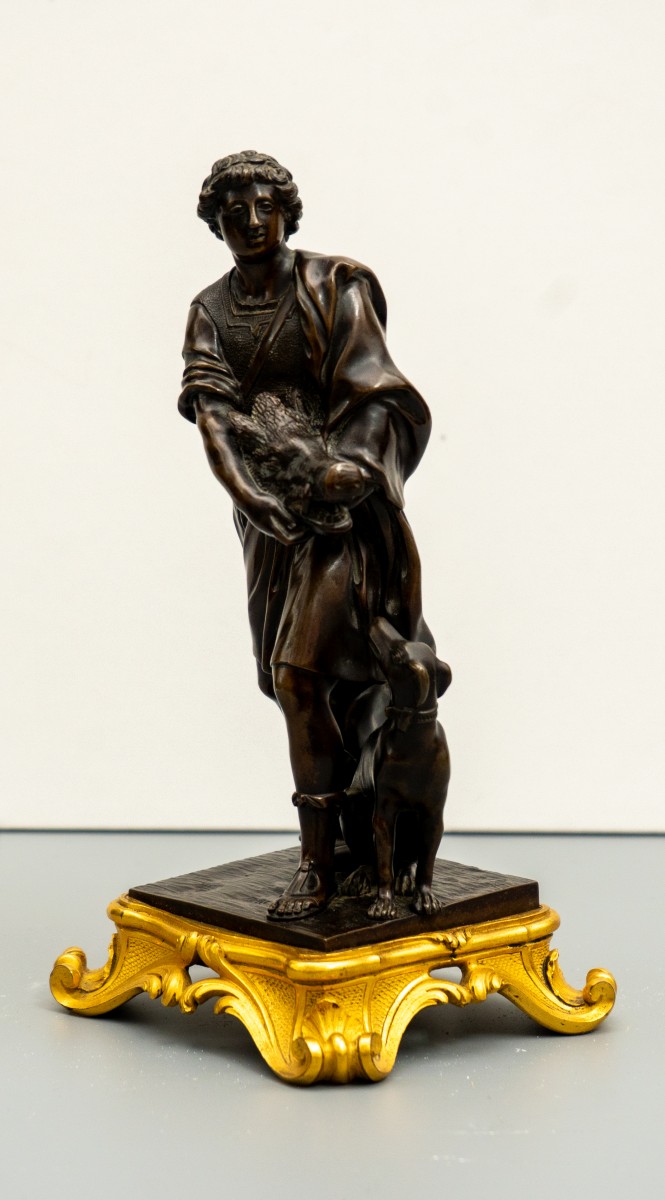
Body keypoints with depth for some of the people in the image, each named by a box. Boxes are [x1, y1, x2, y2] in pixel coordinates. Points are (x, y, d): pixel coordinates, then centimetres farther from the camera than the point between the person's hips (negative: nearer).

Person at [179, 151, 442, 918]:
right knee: (292, 673, 9)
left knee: (301, 667, -17)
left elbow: (378, 397, -10)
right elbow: (212, 412, -5)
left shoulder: (332, 288, -4)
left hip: (344, 504, -5)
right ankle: (353, 827, 26)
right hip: (269, 509, 6)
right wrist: (257, 498, -21)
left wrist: (351, 463, -30)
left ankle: (318, 861, -10)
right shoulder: (210, 312, 9)